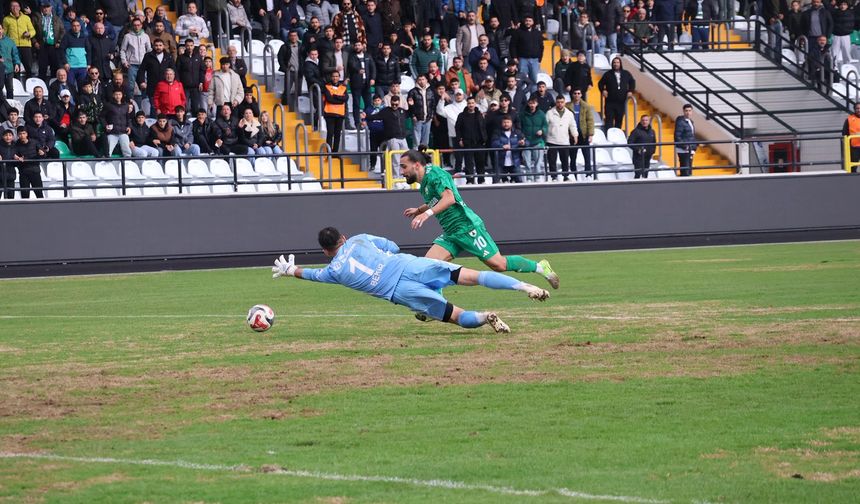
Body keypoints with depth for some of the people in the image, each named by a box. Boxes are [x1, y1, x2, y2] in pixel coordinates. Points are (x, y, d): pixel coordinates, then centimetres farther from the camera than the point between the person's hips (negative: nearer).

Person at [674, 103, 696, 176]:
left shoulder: (690, 122, 16)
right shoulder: (680, 122, -11)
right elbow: (677, 136, -16)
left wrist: (694, 147, 12)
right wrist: (684, 146, -19)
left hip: (690, 150, 9)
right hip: (683, 151, -9)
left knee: (689, 171, 11)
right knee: (685, 171, -12)